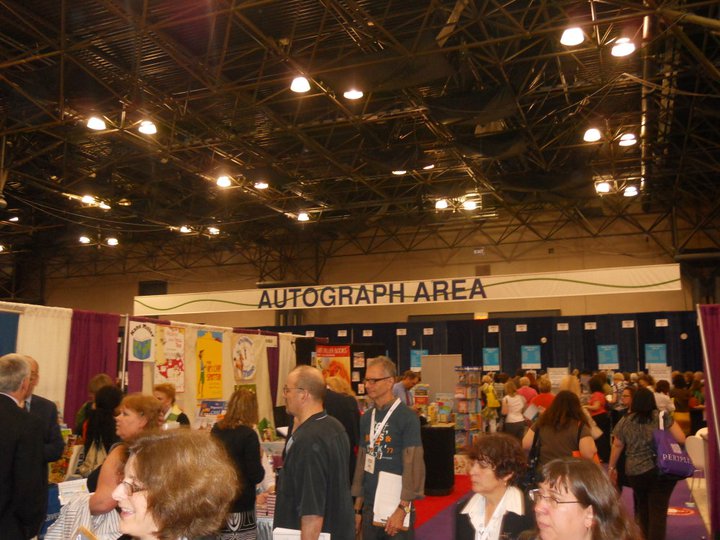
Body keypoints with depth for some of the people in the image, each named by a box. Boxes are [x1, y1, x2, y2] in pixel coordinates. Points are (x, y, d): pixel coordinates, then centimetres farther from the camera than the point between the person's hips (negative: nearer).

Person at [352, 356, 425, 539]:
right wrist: (357, 507, 8)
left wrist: (403, 509, -18)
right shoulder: (366, 418, 6)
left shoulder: (406, 416, -11)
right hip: (369, 507, 5)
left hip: (395, 507, -5)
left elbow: (413, 465, -14)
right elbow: (361, 462, 9)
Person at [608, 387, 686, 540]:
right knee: (658, 511, 2)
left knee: (642, 509, 23)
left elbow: (617, 447, 8)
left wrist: (611, 467, 19)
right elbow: (681, 439, -7)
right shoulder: (662, 417, -4)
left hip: (634, 473, 2)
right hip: (662, 471, -2)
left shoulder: (624, 421, 1)